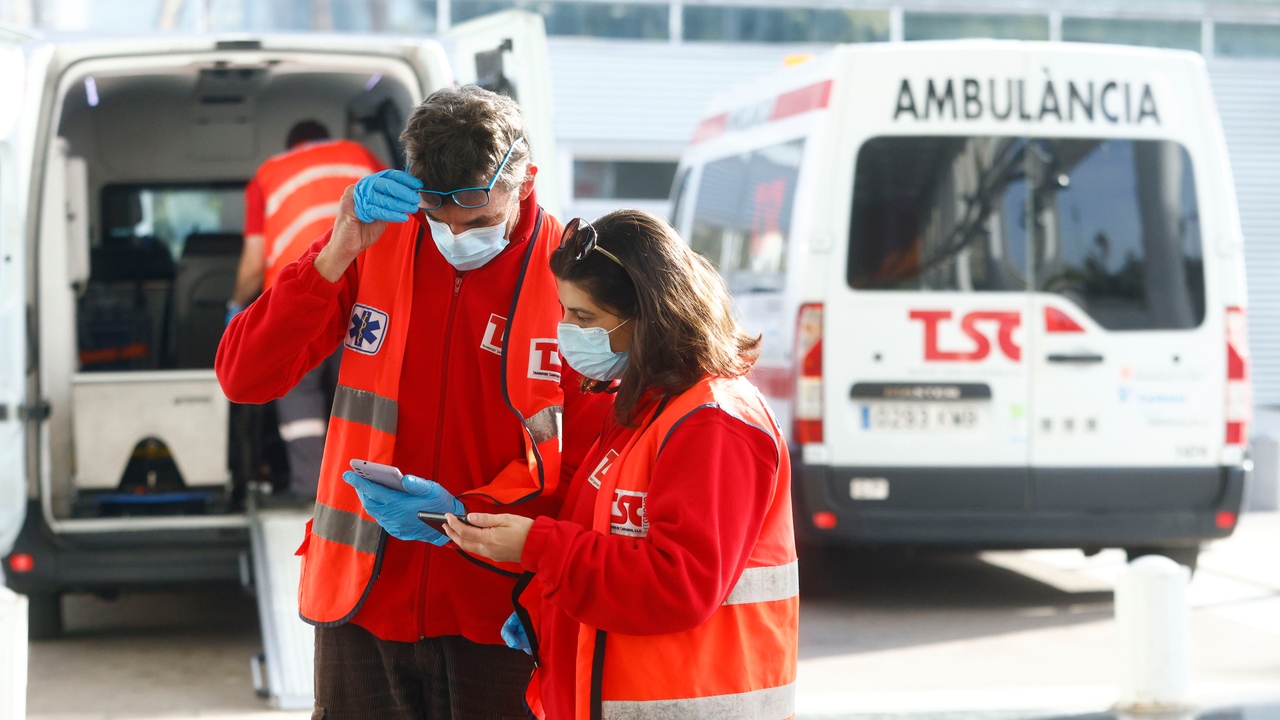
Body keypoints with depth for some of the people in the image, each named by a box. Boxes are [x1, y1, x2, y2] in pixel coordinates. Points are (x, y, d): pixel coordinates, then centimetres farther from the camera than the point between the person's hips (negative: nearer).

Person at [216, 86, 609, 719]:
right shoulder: (375, 248, 1)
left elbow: (594, 465, -6)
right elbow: (244, 377, -5)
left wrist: (468, 513, -20)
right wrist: (339, 252, -15)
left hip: (499, 613, -2)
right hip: (364, 601, 2)